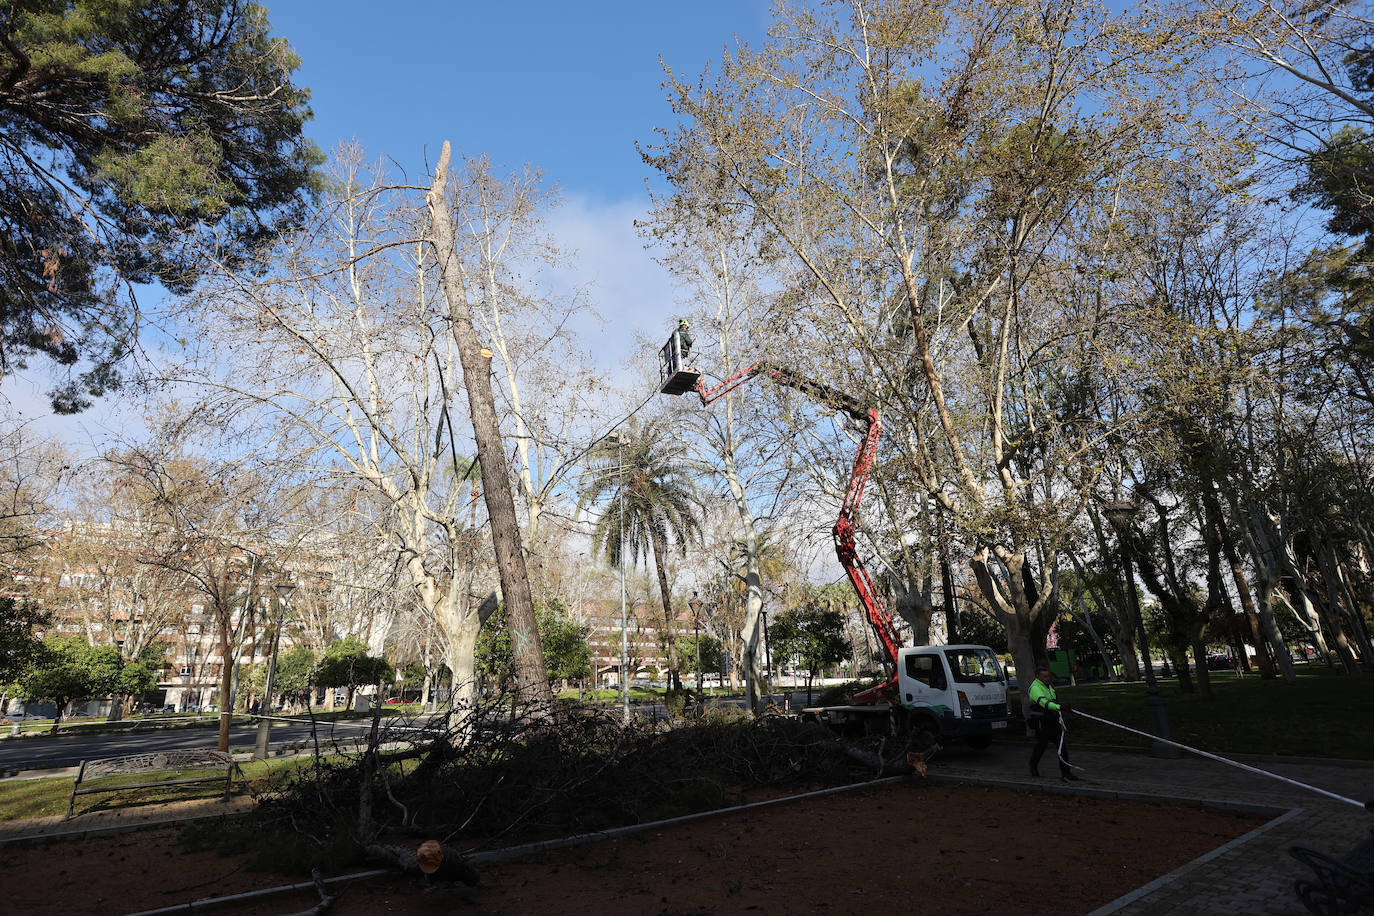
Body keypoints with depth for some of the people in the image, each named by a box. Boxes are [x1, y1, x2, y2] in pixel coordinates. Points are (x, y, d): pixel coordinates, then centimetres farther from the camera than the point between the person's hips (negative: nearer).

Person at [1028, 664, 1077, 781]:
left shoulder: (1048, 685, 12)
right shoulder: (1035, 688, -19)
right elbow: (1043, 702, -37)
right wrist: (1059, 707, -51)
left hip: (1053, 721, 8)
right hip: (1041, 723, -8)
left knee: (1061, 744, -1)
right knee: (1041, 746, 3)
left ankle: (1066, 772, 3)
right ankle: (1033, 766, 26)